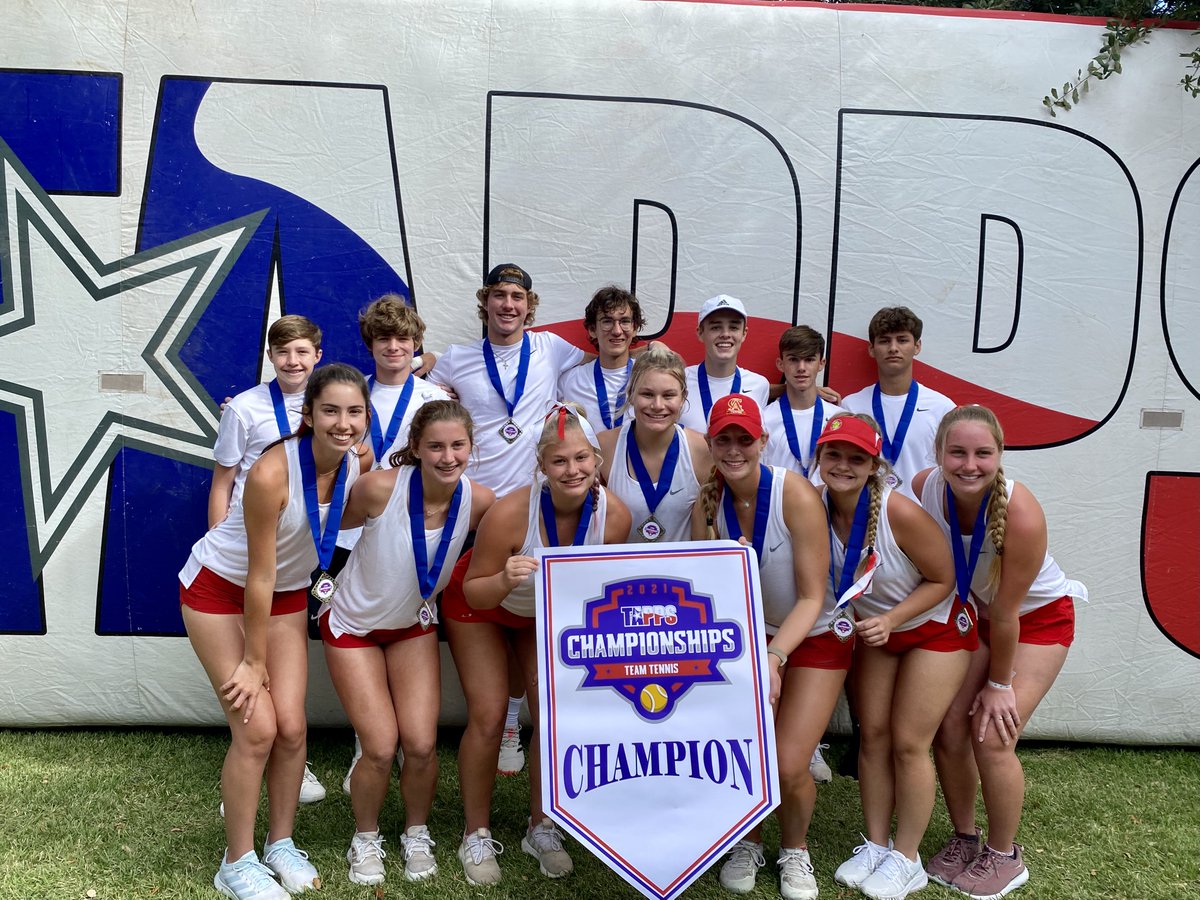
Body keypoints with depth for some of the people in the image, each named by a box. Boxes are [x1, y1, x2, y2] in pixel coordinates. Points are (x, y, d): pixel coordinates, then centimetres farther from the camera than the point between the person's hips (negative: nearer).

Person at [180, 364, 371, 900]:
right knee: (256, 727, -8)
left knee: (291, 726, 1)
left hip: (288, 594, 5)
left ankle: (280, 843, 23)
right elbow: (258, 576, -25)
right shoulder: (272, 473, -33)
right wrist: (254, 660, -16)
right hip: (220, 589, -5)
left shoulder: (361, 465, -16)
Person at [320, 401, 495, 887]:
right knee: (381, 748, -6)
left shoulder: (479, 501, -20)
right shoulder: (380, 487, -30)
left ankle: (416, 833, 26)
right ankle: (365, 838, 25)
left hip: (414, 627, 3)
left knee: (422, 744, -5)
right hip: (354, 626, -2)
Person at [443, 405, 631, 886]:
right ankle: (477, 836, 15)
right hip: (483, 603, -3)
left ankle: (541, 828, 24)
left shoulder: (615, 514, -28)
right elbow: (473, 594, -26)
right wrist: (504, 580, -45)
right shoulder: (509, 512, -39)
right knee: (488, 717, -7)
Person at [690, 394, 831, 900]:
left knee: (788, 767, -13)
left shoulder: (797, 497, -23)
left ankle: (795, 849, 21)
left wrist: (773, 659, -31)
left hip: (813, 640, -3)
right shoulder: (708, 506, -9)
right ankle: (747, 842, 24)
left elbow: (812, 597, -20)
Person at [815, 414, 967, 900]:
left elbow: (943, 579, -19)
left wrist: (890, 620, -27)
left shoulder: (899, 512, -31)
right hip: (874, 630, 5)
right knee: (873, 735, 7)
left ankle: (906, 860, 16)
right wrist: (867, 622, -15)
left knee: (908, 742, -1)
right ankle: (875, 845, 23)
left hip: (934, 628, -4)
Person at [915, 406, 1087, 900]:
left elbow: (1006, 613, -24)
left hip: (1039, 617, -4)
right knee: (949, 727, 0)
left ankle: (1004, 857, 14)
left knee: (992, 736, -9)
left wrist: (1000, 683, -12)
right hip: (974, 611, 5)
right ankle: (964, 839, 24)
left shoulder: (1021, 514, -35)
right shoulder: (925, 488, -23)